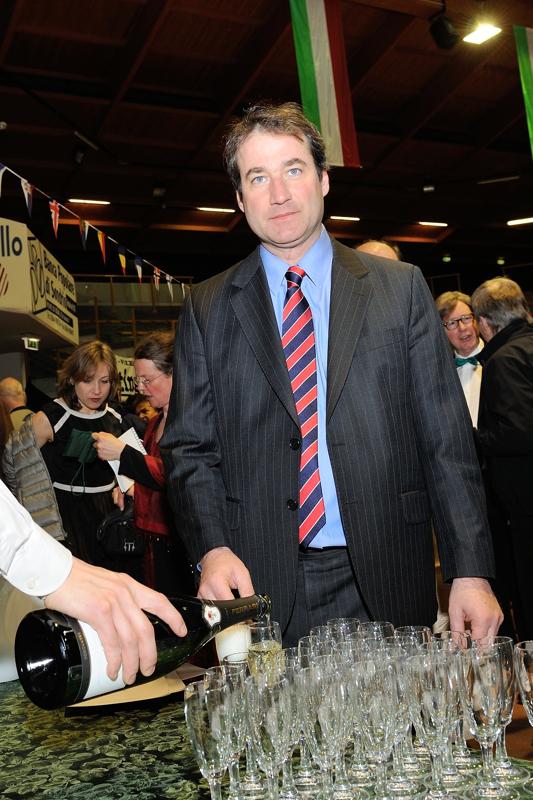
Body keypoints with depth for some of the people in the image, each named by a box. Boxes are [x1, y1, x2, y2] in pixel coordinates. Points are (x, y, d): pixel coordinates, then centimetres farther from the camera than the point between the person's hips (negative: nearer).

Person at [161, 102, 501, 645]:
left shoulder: (401, 287, 4)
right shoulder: (207, 308, 6)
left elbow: (446, 438, 1)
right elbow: (189, 446, 5)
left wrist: (471, 573, -6)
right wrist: (213, 549, -12)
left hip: (386, 584, 0)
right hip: (262, 588, 0)